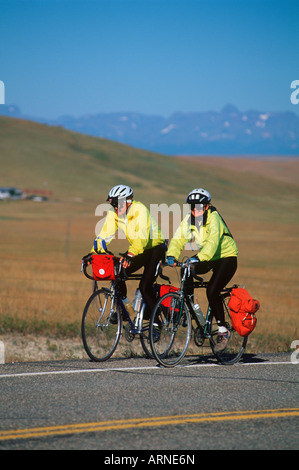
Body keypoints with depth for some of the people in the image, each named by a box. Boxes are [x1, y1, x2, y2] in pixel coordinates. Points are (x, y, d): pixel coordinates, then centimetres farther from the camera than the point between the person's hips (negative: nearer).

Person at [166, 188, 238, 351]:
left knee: (212, 291, -21)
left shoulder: (213, 218, -25)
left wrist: (199, 258, -55)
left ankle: (223, 330, -8)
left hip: (226, 257, -6)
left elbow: (213, 242, -40)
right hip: (206, 258, 6)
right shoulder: (188, 220, -8)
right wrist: (171, 255, -35)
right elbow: (178, 239, -16)